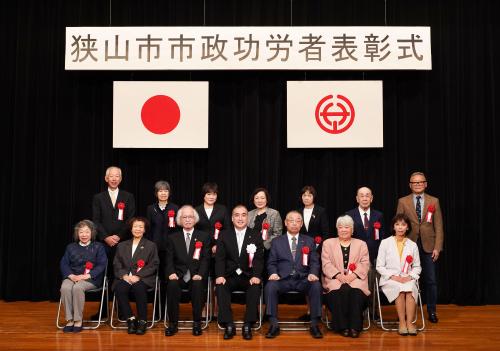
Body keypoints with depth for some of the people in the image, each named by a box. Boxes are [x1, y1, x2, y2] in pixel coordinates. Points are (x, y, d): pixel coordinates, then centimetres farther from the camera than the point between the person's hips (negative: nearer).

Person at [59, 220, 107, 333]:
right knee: (65, 288, -31)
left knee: (77, 288, -35)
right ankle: (69, 320, -23)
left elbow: (101, 265, -1)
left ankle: (78, 320, -24)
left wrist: (87, 275, -15)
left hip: (91, 278, -3)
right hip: (72, 276, 3)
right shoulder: (71, 247, 20)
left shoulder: (98, 247, 10)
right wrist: (71, 275, -10)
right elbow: (64, 263, 10)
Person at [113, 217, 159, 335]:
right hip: (125, 278, 2)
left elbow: (153, 265, 3)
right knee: (119, 288, -31)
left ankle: (142, 321, -24)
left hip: (143, 279, -2)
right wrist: (124, 275, -8)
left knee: (139, 288, -36)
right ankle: (130, 319, -22)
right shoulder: (122, 246, 24)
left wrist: (138, 276, -11)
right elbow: (116, 264, 14)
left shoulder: (151, 246, 15)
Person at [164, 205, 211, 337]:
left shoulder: (204, 237, 11)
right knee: (172, 284, -31)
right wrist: (171, 273, -14)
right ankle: (172, 323, -21)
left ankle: (197, 323, -21)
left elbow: (205, 259, 2)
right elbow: (169, 259, 7)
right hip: (178, 275, 1)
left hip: (196, 276, -1)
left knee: (198, 285, -34)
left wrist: (200, 274, -15)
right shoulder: (172, 238, 15)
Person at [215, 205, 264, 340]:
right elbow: (220, 258, 0)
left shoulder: (256, 236, 7)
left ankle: (248, 326, -24)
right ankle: (229, 326, -24)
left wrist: (256, 276, -20)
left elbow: (258, 259, -2)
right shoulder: (224, 235, 9)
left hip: (249, 277, -1)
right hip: (229, 276, 1)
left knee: (256, 287, -32)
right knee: (220, 286, -30)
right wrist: (220, 276, -18)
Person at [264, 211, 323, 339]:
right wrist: (273, 273, -11)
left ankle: (314, 325, -20)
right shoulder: (277, 242, 15)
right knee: (270, 286, -32)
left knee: (316, 286, -31)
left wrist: (313, 273, -11)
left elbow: (314, 262, 10)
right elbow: (271, 263, 10)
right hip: (283, 279, 0)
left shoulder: (309, 241, 16)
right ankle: (274, 325, -23)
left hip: (303, 279, 0)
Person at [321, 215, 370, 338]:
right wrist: (338, 275, -12)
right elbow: (326, 264, 5)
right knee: (338, 292, -34)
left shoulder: (361, 244, 20)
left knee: (357, 292, -33)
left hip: (355, 279, 0)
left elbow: (365, 264, 7)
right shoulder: (328, 243, 18)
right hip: (335, 279, 0)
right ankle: (342, 326, -27)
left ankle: (355, 327, -29)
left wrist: (353, 275, -12)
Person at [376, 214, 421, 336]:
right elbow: (379, 266, 2)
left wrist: (410, 276, -6)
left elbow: (417, 267, 15)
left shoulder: (412, 245, 13)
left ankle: (409, 322, -29)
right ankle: (402, 322, -26)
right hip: (390, 280, -2)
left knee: (410, 289, -33)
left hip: (408, 279, 2)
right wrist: (393, 276, -12)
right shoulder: (385, 243, 6)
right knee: (400, 289, -34)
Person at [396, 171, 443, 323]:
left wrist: (437, 247, -4)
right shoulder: (403, 202, 4)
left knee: (431, 281, 3)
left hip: (428, 246, 1)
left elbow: (438, 226, 3)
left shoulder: (434, 201, 6)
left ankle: (431, 311, 16)